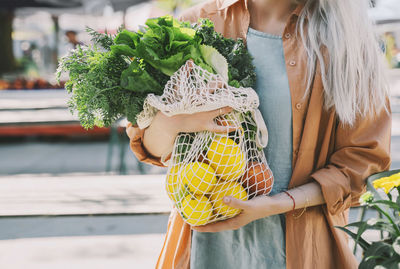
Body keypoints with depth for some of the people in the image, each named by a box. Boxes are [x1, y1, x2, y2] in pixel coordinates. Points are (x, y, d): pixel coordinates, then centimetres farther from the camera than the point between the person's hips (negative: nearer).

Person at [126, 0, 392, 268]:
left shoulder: (346, 35, -3)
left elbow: (364, 155, -5)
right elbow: (154, 150, 1)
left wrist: (279, 204, -17)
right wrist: (169, 122, -23)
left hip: (300, 245, 0)